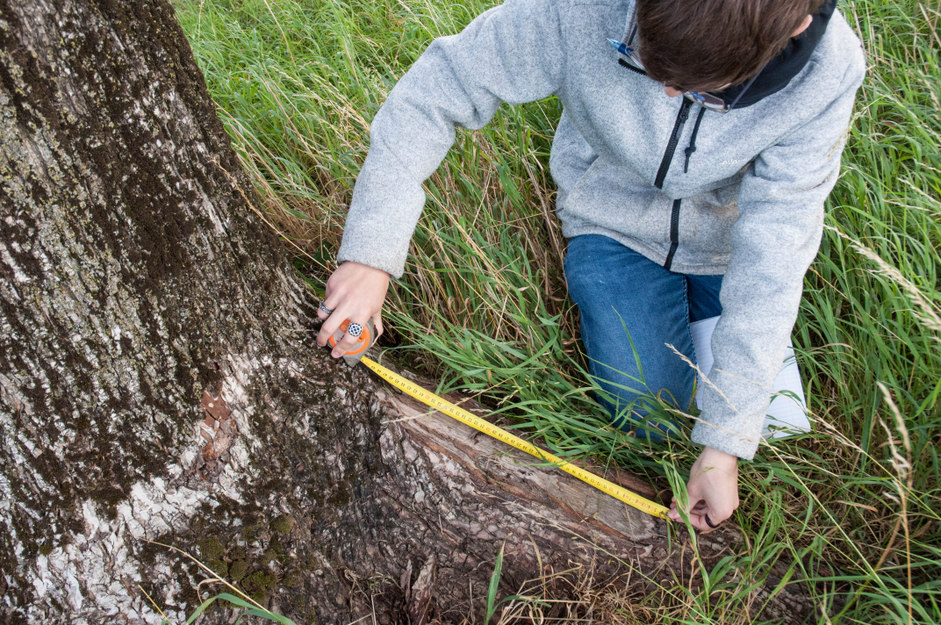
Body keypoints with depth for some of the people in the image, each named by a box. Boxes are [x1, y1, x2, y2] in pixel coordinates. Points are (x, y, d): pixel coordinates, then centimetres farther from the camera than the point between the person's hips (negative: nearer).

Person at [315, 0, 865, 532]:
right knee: (651, 414, -10)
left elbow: (773, 258, -29)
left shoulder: (825, 74, -32)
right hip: (614, 225, -1)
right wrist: (371, 253, -30)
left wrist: (726, 444, -28)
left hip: (729, 241, 1)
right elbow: (434, 92, -25)